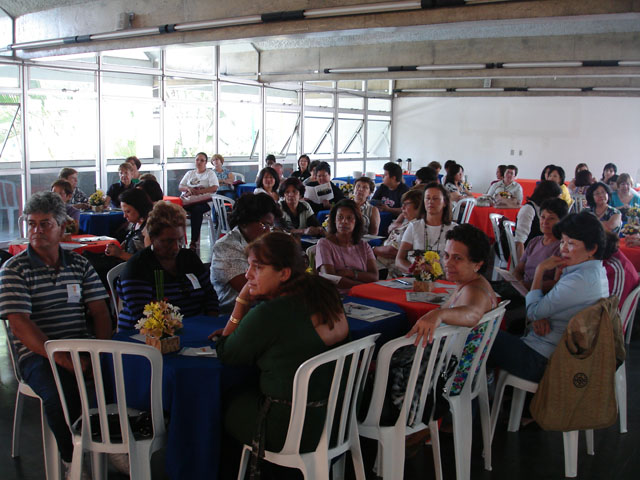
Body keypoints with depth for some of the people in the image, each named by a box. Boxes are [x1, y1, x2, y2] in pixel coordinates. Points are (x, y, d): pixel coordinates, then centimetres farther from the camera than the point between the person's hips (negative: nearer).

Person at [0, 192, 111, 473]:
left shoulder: (80, 265, 14)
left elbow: (100, 313, 8)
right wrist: (63, 358, -21)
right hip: (38, 354, -3)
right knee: (60, 395, -33)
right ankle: (72, 461, -6)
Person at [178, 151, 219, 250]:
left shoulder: (210, 173, 13)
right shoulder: (189, 173, 27)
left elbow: (214, 188, -3)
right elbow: (180, 187, 22)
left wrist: (198, 191, -11)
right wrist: (188, 188, -2)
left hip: (203, 201, -4)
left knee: (197, 209, -39)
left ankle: (194, 241, -37)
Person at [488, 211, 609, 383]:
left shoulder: (580, 281, -24)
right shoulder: (596, 271, 8)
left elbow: (533, 311, -17)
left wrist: (540, 270, -7)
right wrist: (539, 317, -7)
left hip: (542, 359, -10)